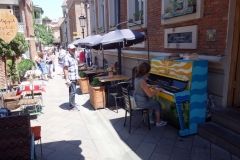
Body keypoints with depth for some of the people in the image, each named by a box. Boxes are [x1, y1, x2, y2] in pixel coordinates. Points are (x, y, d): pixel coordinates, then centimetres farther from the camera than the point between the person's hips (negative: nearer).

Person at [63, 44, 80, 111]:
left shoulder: (74, 56, 13)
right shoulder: (67, 57, -15)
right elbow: (65, 69, -19)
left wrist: (77, 76, 22)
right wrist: (67, 79, -23)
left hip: (74, 77, 9)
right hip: (70, 78, -9)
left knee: (72, 91, 18)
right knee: (72, 92, -6)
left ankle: (72, 103, 30)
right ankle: (72, 106, 3)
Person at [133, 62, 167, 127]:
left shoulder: (137, 78, -1)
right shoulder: (142, 81, -29)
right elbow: (150, 95, -26)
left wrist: (151, 86, 18)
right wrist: (158, 90, -12)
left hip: (136, 100, 9)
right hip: (141, 102, -8)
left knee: (152, 102, 28)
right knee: (157, 104, 12)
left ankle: (149, 119, 34)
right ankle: (158, 122, 27)